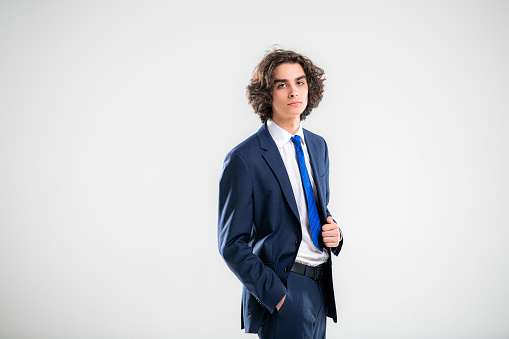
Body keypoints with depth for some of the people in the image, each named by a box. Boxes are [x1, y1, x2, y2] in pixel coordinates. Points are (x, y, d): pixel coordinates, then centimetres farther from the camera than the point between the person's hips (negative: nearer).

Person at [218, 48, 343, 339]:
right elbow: (232, 244, -12)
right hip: (281, 291, -6)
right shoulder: (244, 159, -12)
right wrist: (277, 295, -18)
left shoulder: (318, 146, 9)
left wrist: (333, 231, 0)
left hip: (321, 287, 7)